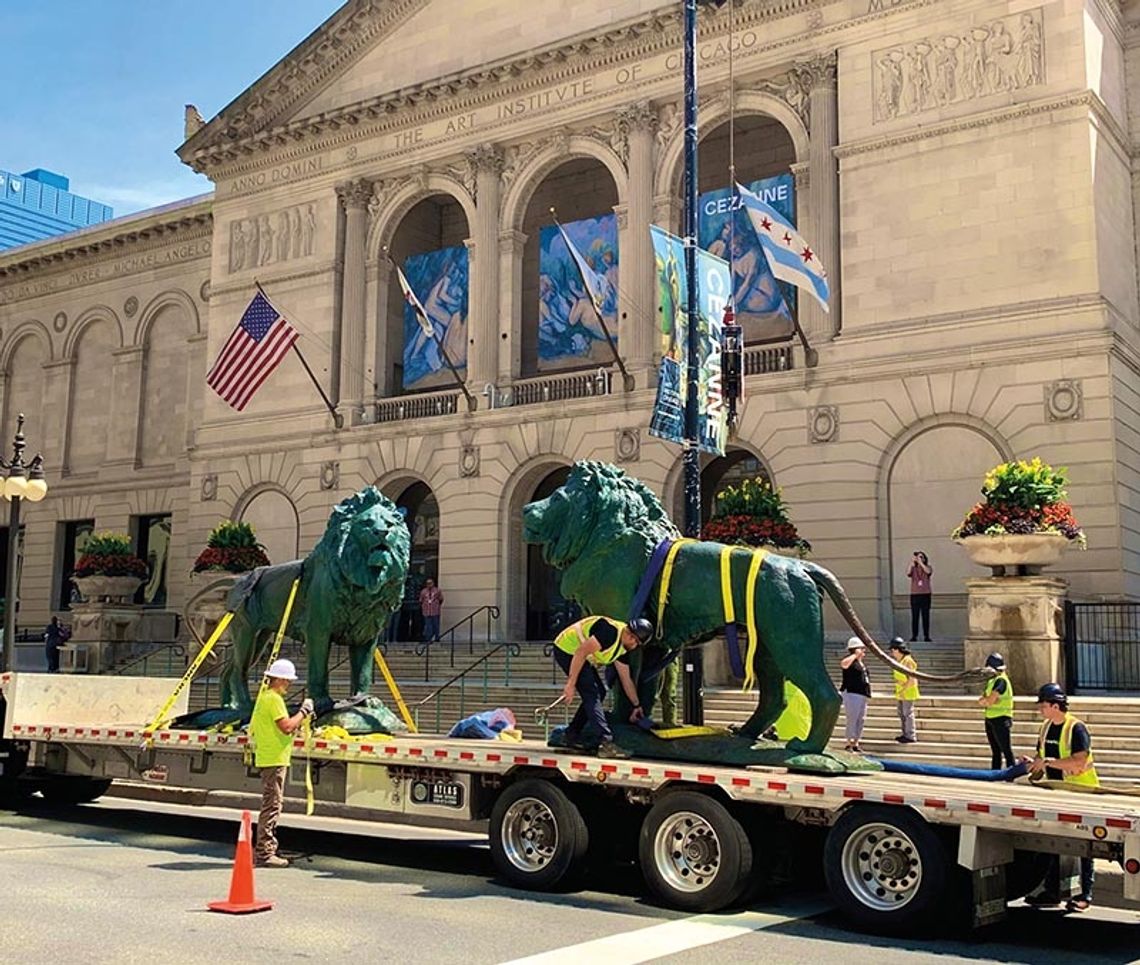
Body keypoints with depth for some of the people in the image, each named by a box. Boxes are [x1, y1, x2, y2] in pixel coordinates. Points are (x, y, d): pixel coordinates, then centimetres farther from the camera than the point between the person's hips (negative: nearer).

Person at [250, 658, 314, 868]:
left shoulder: (264, 695, 18)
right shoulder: (274, 698, -15)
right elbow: (286, 727, -22)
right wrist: (303, 711, -11)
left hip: (267, 757, 11)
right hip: (275, 759, -11)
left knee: (271, 805, 15)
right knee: (272, 806, -8)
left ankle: (264, 849, 20)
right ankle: (265, 853, -7)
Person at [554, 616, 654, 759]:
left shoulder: (623, 649, 5)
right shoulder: (611, 631, -26)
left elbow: (626, 679, 15)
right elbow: (581, 652, -30)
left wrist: (637, 706, 20)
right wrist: (571, 683, -28)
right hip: (567, 650, -10)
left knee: (599, 692, 11)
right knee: (592, 694, -16)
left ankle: (571, 735, 18)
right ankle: (607, 743, -21)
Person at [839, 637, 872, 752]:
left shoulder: (861, 663, 19)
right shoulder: (851, 660, -9)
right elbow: (843, 664, -35)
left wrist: (867, 694, 25)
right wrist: (855, 654, -27)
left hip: (862, 695, 9)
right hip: (852, 694, -9)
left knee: (860, 720, 10)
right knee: (852, 720, -10)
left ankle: (855, 743, 17)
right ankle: (850, 744, -7)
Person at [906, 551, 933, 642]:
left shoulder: (928, 567, 9)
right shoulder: (913, 568, 10)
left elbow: (928, 571, -15)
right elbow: (908, 573, -12)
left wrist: (920, 562, -14)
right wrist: (912, 562, -13)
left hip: (925, 594, 0)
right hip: (915, 594, 0)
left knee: (925, 616, -1)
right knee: (914, 616, -3)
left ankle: (926, 636, 1)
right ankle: (914, 636, -2)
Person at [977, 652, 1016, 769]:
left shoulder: (1001, 680, -13)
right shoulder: (990, 681, 14)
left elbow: (989, 701, -21)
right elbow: (980, 701, 8)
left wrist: (984, 700, 0)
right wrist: (988, 700, -12)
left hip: (1001, 720, -9)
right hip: (990, 720, 9)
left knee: (1007, 751, -8)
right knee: (995, 752, 15)